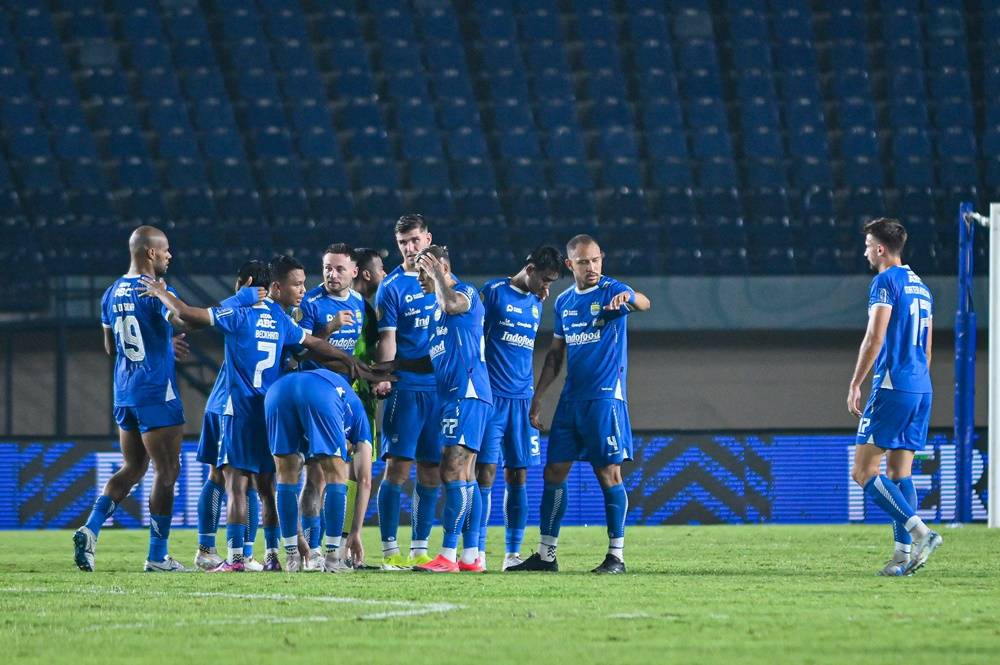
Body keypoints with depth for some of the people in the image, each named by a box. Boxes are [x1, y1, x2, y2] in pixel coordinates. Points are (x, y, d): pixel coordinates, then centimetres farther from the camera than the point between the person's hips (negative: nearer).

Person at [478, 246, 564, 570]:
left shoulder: (536, 304, 15)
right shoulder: (494, 292, -3)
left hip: (521, 398, 5)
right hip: (491, 397, -5)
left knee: (517, 475, 3)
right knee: (485, 471, -8)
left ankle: (513, 553, 7)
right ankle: (477, 551, -7)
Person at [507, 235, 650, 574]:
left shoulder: (612, 291, -5)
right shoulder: (564, 301, 13)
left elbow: (643, 303, -28)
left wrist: (629, 298, -51)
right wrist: (537, 396, 17)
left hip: (605, 397, -6)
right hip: (571, 399, 6)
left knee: (609, 473, -6)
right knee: (554, 472, 5)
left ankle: (616, 555, -1)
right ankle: (546, 555, 11)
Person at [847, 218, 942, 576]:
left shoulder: (886, 282, -8)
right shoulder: (921, 288, 18)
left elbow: (875, 338, -15)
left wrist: (854, 385, -11)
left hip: (892, 387, -9)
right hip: (922, 390, 9)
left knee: (863, 471, -7)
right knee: (899, 474, 10)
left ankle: (920, 532, -19)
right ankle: (904, 553, 2)